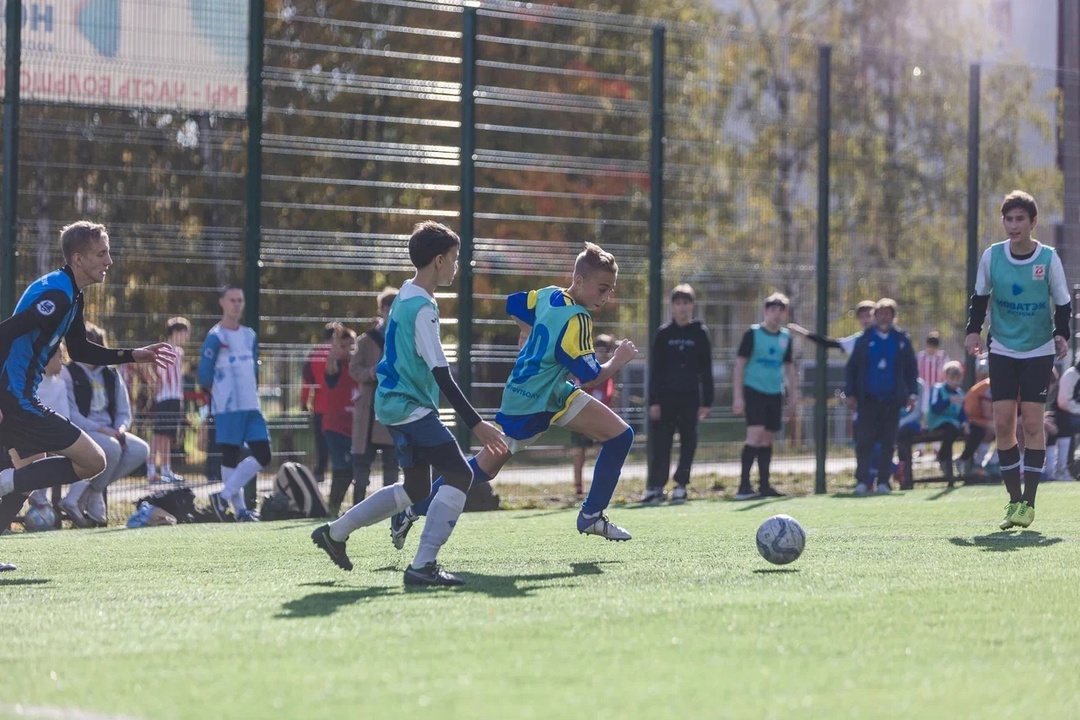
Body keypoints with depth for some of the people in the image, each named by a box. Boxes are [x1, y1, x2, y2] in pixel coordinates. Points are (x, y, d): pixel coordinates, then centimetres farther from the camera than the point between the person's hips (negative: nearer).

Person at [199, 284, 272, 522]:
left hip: (252, 406, 7)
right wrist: (221, 391, 6)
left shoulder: (250, 336, 14)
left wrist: (251, 391, 13)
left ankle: (224, 497, 3)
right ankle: (240, 509, 3)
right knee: (231, 457, -2)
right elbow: (204, 376, -7)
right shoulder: (216, 336, -7)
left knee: (263, 455, -1)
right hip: (228, 407, -7)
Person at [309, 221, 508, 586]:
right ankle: (423, 566, -18)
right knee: (459, 474, -15)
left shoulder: (406, 295, 11)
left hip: (395, 403, 10)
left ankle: (334, 533, 28)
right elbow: (441, 375, -23)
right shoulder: (422, 307, -19)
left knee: (416, 488, 19)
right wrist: (476, 424, -24)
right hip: (411, 407, -10)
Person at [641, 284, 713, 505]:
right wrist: (653, 401, -4)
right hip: (666, 396, 0)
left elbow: (706, 370, 4)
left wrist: (707, 402, -1)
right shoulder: (663, 333, 4)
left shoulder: (700, 333, 4)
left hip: (690, 397, 0)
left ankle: (681, 485, 9)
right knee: (660, 443, -3)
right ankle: (655, 487, 3)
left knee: (688, 442, 0)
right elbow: (654, 369, 3)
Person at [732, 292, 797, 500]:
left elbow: (789, 366, 21)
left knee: (767, 438, 8)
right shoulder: (753, 334, -5)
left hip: (775, 394, 6)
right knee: (755, 434, -16)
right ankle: (744, 485, -15)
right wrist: (738, 396, -11)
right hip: (754, 391, -6)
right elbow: (740, 364, -6)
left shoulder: (785, 337, 11)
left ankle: (764, 485, 15)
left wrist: (793, 394, 17)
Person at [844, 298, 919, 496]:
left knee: (888, 442, 3)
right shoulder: (865, 339, 4)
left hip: (892, 399, 1)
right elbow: (851, 367, 5)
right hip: (868, 398, -1)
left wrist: (912, 393, 1)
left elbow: (912, 368, 10)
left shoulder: (902, 339, 7)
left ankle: (883, 481, 7)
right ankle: (862, 481, -3)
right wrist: (850, 394, -2)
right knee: (864, 440, -6)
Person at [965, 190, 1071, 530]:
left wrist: (1062, 334, -19)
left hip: (1038, 351, -2)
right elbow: (980, 297, 7)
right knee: (1003, 423, -3)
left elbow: (1062, 302, -3)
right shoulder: (991, 256, -5)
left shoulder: (1049, 258, -10)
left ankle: (1029, 502, 0)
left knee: (1032, 422, -6)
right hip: (1002, 350, 2)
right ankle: (1014, 500, 7)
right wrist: (974, 330, -7)